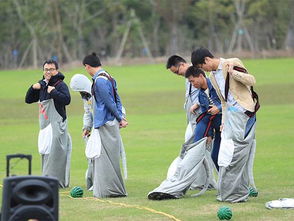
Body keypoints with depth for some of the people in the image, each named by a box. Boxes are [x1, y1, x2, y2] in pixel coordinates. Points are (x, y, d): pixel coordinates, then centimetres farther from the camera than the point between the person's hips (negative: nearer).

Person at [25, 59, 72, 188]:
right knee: (45, 153, 8)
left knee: (53, 152, -11)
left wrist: (53, 91, -22)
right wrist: (33, 88, 4)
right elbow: (28, 100, 20)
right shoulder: (42, 85, 15)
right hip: (45, 124, 8)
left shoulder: (60, 85, -8)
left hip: (57, 124, -8)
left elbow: (67, 99, -25)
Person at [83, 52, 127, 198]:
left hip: (105, 125, -10)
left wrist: (120, 119, -7)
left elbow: (109, 103, -16)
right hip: (109, 124, 10)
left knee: (107, 157, -5)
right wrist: (120, 118, 7)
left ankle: (113, 190, -2)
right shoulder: (108, 78, 14)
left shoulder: (100, 80, -16)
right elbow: (117, 100, 15)